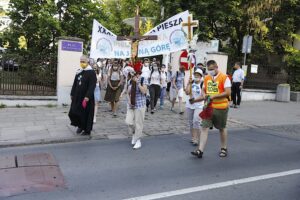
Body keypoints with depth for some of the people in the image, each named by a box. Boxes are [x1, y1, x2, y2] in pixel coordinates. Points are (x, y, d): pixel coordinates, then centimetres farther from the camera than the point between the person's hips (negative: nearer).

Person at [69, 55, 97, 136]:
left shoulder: (91, 73, -12)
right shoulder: (78, 72, 9)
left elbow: (92, 86, -18)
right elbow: (75, 84, 15)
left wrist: (87, 98, -24)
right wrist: (72, 94, 14)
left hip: (86, 98, -6)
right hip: (77, 97, 6)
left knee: (86, 114, 2)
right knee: (73, 112, 5)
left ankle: (87, 130, 19)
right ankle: (80, 126, 28)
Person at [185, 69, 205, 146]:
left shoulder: (203, 84, -9)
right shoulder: (191, 82, 5)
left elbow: (203, 97, -14)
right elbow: (187, 92, -6)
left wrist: (195, 100, -21)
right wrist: (189, 83, -12)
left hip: (199, 106, -5)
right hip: (189, 105, 5)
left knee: (196, 122, -15)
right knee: (191, 122, 10)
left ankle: (196, 139, -11)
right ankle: (193, 138, 22)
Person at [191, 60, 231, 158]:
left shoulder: (224, 77, -9)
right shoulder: (206, 78, 8)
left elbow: (228, 92, -15)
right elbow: (203, 89, 18)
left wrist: (214, 96, -21)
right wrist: (204, 95, -6)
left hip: (221, 107, -4)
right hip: (208, 107, 4)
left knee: (222, 128, 12)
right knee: (204, 127, -4)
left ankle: (224, 149, 29)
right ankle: (200, 150, -5)